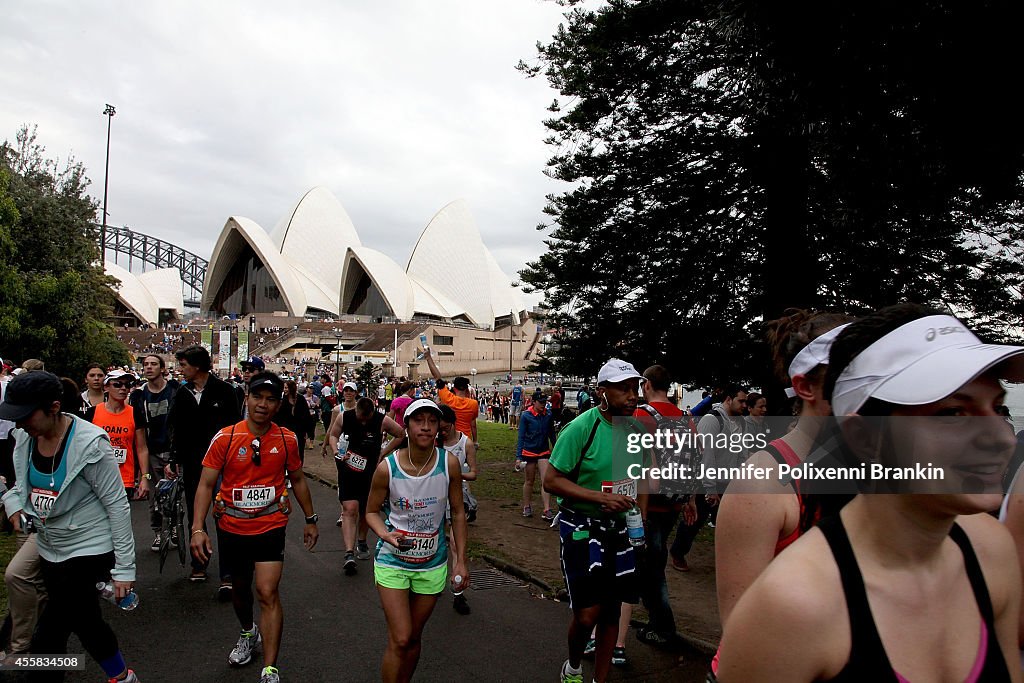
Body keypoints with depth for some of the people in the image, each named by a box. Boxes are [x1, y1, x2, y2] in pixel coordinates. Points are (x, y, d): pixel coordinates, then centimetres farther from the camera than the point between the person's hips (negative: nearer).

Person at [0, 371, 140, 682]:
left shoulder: (89, 443, -22)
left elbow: (117, 503, -18)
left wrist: (124, 567, -16)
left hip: (88, 549, -7)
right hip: (48, 548, 7)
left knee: (47, 639, -4)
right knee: (84, 621, 19)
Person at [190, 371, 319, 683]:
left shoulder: (287, 439, -5)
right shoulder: (225, 438, -10)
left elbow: (297, 480, 8)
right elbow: (206, 484, -7)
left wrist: (310, 520, 12)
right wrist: (198, 529, -16)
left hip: (270, 527, -1)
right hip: (232, 528, 1)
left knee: (268, 593, -11)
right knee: (240, 588, 21)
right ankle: (248, 633, 50)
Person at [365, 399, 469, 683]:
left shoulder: (449, 463, -13)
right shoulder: (387, 468, -17)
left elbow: (458, 513, -1)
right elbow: (372, 511, -2)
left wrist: (460, 560, -2)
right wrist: (386, 535, -22)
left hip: (432, 564, 2)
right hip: (392, 561, -2)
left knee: (414, 637, 17)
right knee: (399, 640, -6)